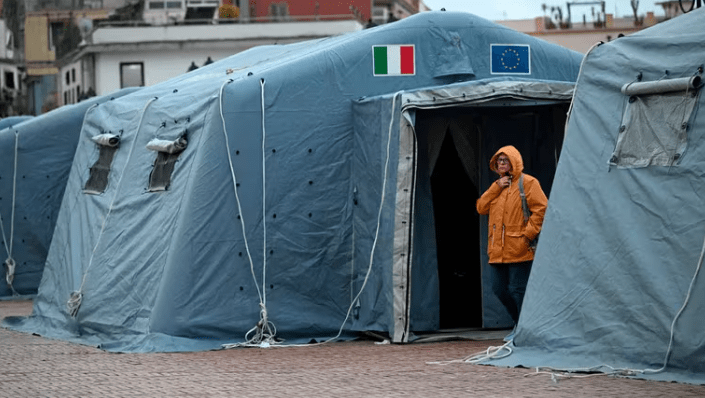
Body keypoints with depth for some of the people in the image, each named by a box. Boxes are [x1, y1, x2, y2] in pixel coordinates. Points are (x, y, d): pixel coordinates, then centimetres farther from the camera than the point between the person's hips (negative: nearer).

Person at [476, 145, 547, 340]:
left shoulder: (527, 183, -3)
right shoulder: (497, 186, 21)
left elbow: (541, 209, -11)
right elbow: (481, 207, 10)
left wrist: (527, 234, -16)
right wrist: (496, 187, -1)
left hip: (518, 249, -8)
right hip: (497, 250, 8)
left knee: (517, 289, -9)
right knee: (499, 288, 9)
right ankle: (520, 323, 24)